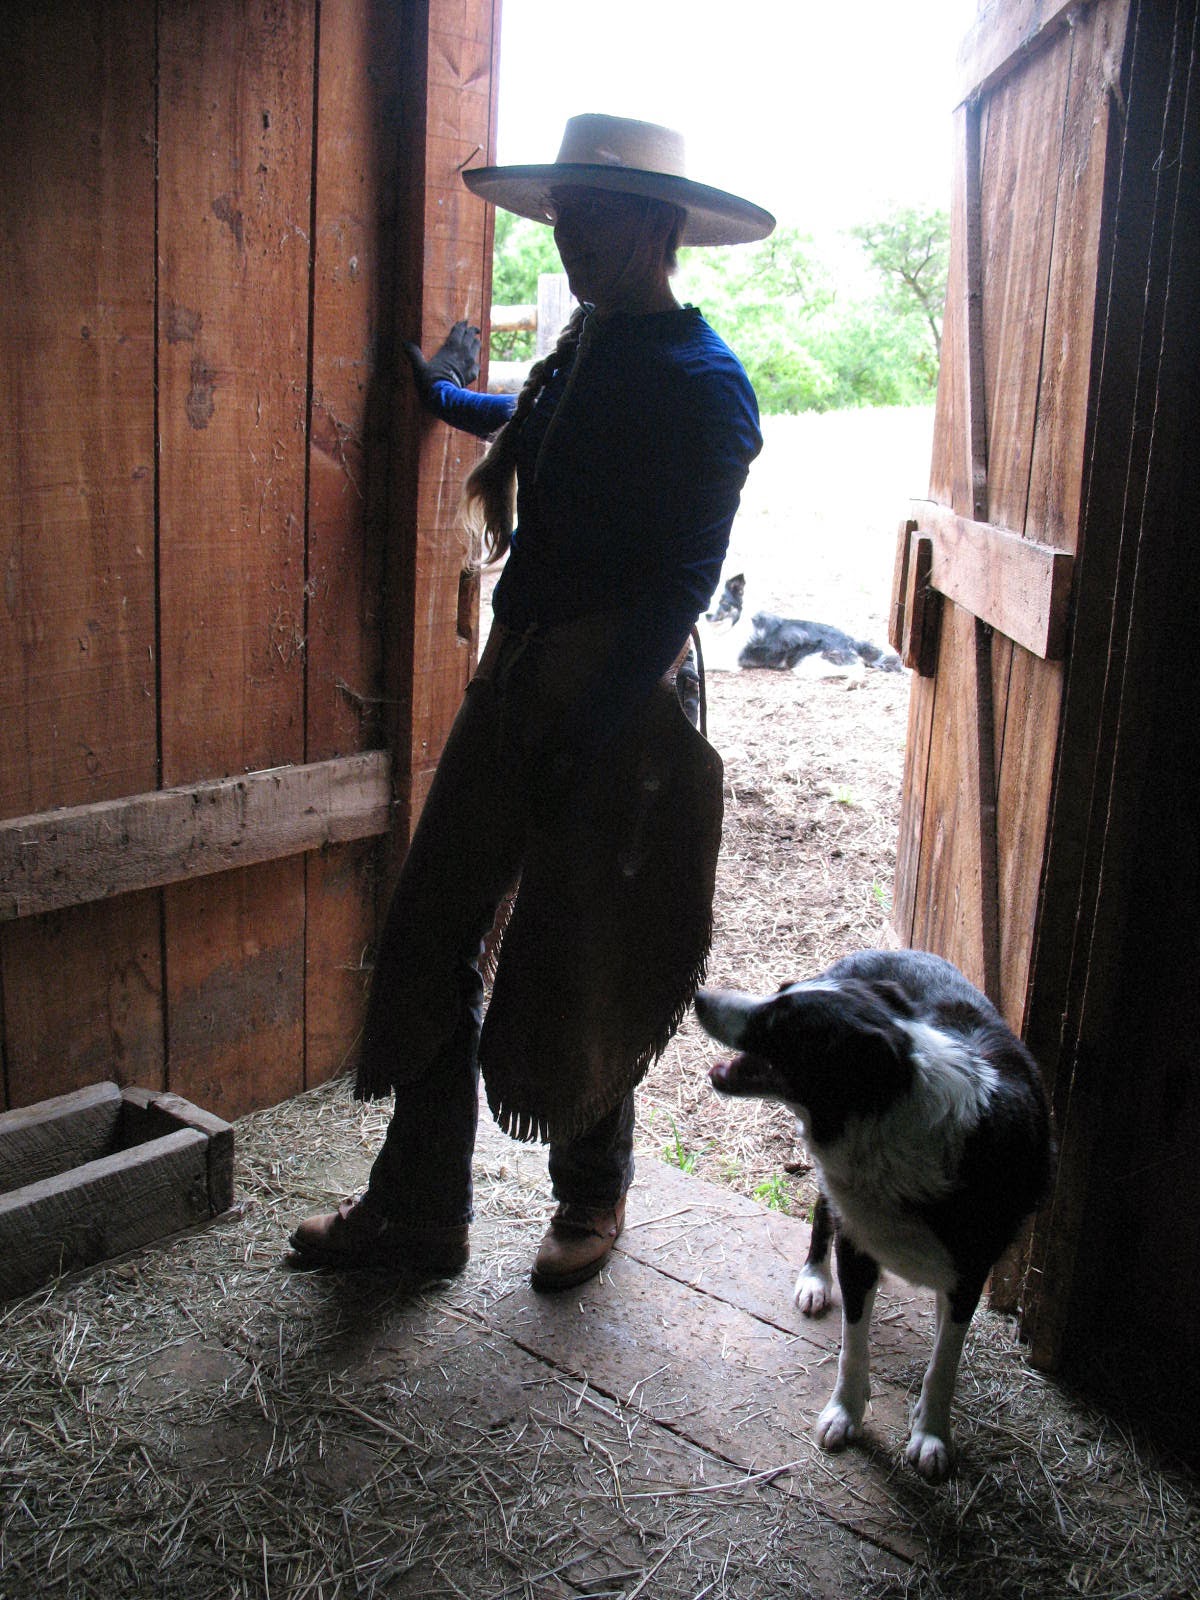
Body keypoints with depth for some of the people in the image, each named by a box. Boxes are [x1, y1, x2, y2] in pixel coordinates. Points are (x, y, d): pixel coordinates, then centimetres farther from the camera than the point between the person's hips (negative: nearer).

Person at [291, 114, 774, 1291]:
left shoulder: (703, 386, -12)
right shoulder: (582, 352, 13)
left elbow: (679, 586, -17)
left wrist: (582, 735, -22)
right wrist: (443, 392, 53)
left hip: (615, 703, -8)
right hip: (515, 671, 8)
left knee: (571, 974, 4)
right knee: (432, 937, 7)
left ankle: (592, 1196, 31)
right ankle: (416, 1212, 21)